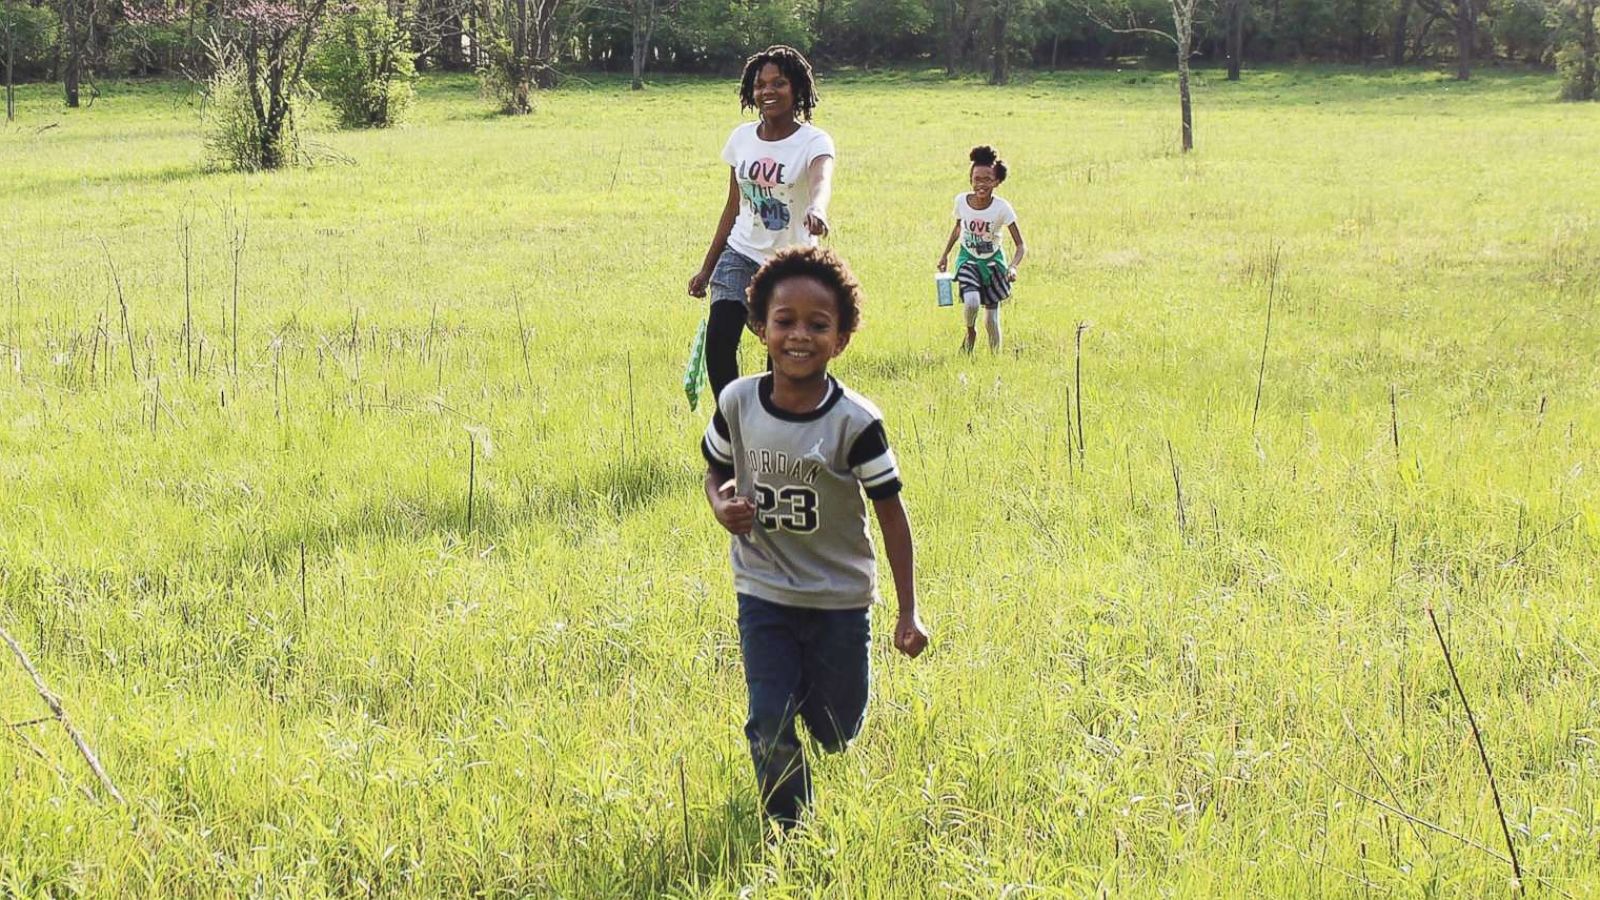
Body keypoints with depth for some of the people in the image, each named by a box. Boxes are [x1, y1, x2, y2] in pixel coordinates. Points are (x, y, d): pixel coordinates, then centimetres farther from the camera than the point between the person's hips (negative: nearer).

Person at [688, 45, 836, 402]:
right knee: (718, 340, -16)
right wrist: (707, 268, 15)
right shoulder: (742, 138, 4)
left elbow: (822, 180, -36)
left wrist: (816, 209, -60)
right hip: (742, 254, 4)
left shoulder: (813, 141, -12)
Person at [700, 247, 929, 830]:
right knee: (772, 730, -6)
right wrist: (722, 507, -15)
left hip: (840, 600, -1)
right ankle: (789, 830, 16)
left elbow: (891, 512, -9)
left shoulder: (854, 421, -16)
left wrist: (908, 612, -8)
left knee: (835, 736, 12)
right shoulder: (737, 403, -9)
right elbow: (716, 471, 10)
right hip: (763, 595, 1)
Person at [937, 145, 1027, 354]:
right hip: (968, 259, 1)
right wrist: (945, 254, 11)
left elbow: (1020, 245, -22)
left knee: (992, 320, 1)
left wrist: (1013, 266, -40)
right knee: (971, 301, -26)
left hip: (993, 261, -1)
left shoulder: (1002, 208, -22)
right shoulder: (961, 201, -15)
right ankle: (970, 332, 7)